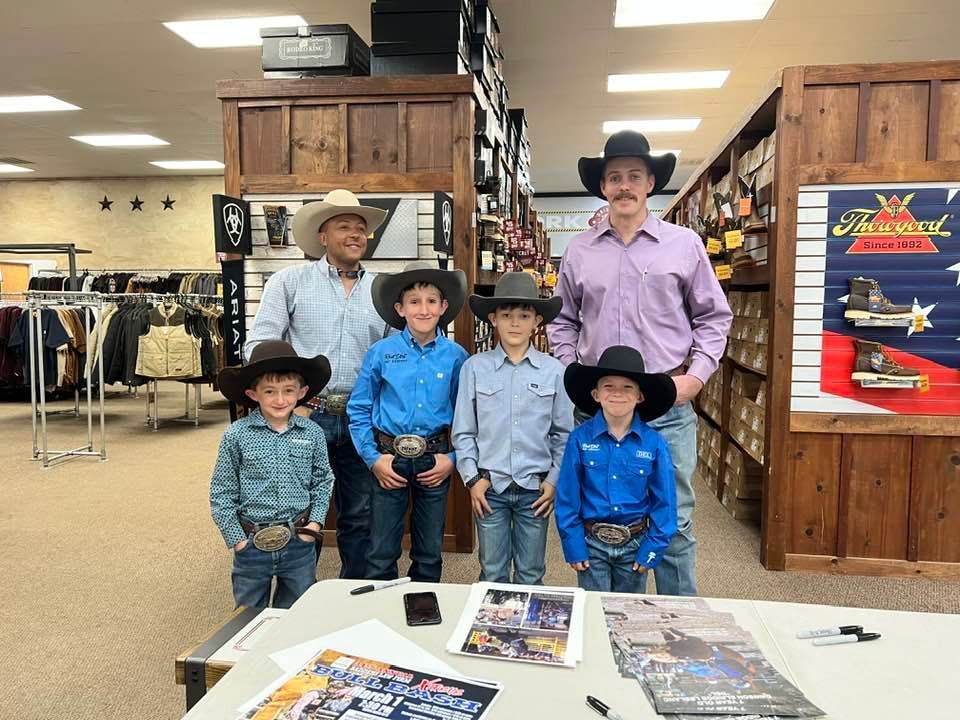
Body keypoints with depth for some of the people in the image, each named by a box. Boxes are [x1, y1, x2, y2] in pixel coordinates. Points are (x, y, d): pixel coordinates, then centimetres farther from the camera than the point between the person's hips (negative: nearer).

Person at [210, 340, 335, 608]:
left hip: (300, 541, 2)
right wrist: (236, 538, -5)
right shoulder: (236, 436, -10)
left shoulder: (312, 433, -4)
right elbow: (221, 493, -4)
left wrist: (316, 521, -3)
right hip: (252, 543, -1)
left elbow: (323, 481, 7)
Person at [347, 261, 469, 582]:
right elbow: (358, 409, 0)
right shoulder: (381, 353, -5)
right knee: (382, 552, 9)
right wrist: (373, 457, -6)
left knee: (430, 553, 16)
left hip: (435, 459, 1)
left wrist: (453, 458, -4)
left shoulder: (456, 356, -3)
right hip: (389, 457, -1)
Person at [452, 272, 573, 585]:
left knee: (531, 576, 13)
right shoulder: (475, 368, -2)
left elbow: (563, 433, 4)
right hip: (490, 487, 0)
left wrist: (554, 480, 0)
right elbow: (463, 432, 2)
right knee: (493, 573, 12)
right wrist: (473, 479, -3)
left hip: (535, 488, 0)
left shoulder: (553, 370, -1)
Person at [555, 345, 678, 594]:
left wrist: (653, 549, -6)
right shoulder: (580, 439, -10)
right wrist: (573, 545, -8)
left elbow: (664, 501, -4)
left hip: (635, 545, 1)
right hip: (591, 543, -1)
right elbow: (567, 497, -6)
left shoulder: (654, 443, -9)